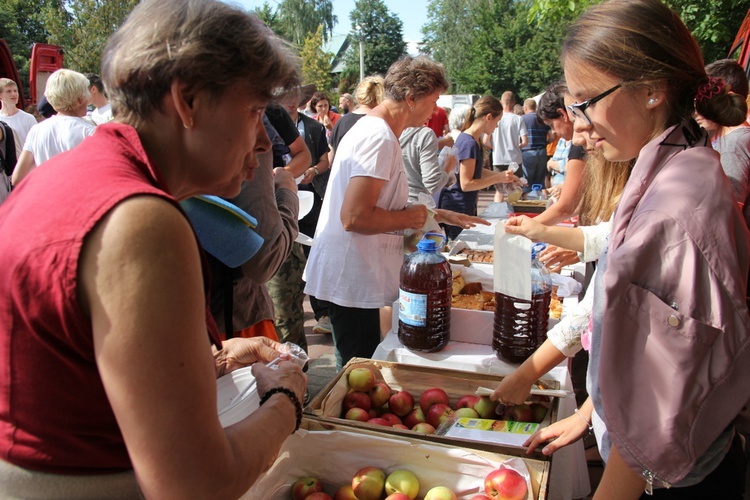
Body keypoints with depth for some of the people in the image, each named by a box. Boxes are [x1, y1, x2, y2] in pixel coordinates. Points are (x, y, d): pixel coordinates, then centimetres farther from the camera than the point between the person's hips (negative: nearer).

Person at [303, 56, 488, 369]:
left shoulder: (373, 129, 14)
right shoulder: (379, 138, -20)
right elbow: (354, 217, -29)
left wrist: (444, 216, 21)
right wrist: (410, 218, -14)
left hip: (356, 275, 10)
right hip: (352, 280, -10)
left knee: (359, 373, 20)